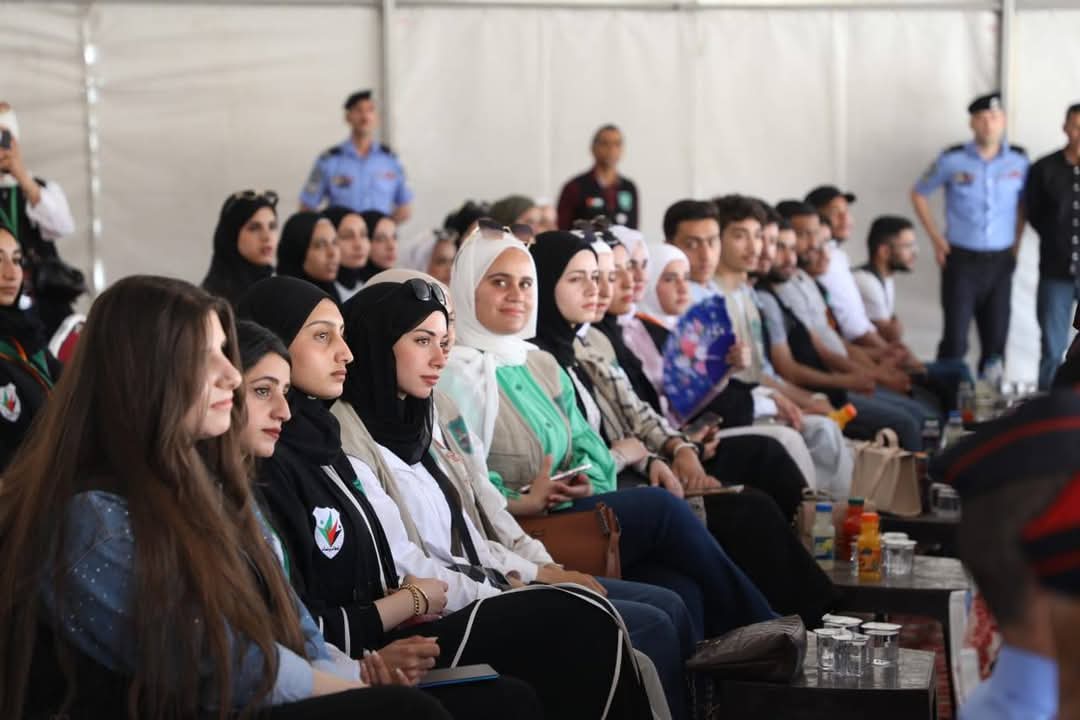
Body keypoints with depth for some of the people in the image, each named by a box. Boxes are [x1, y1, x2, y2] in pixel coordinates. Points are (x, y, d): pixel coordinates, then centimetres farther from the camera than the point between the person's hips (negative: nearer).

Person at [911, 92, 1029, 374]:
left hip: (1000, 262, 2)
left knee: (996, 337, 6)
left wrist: (1016, 242, 5)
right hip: (962, 260, -2)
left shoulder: (1019, 160, 0)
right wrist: (937, 239, 1)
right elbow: (918, 194, 7)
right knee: (955, 338, -6)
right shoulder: (952, 160, -5)